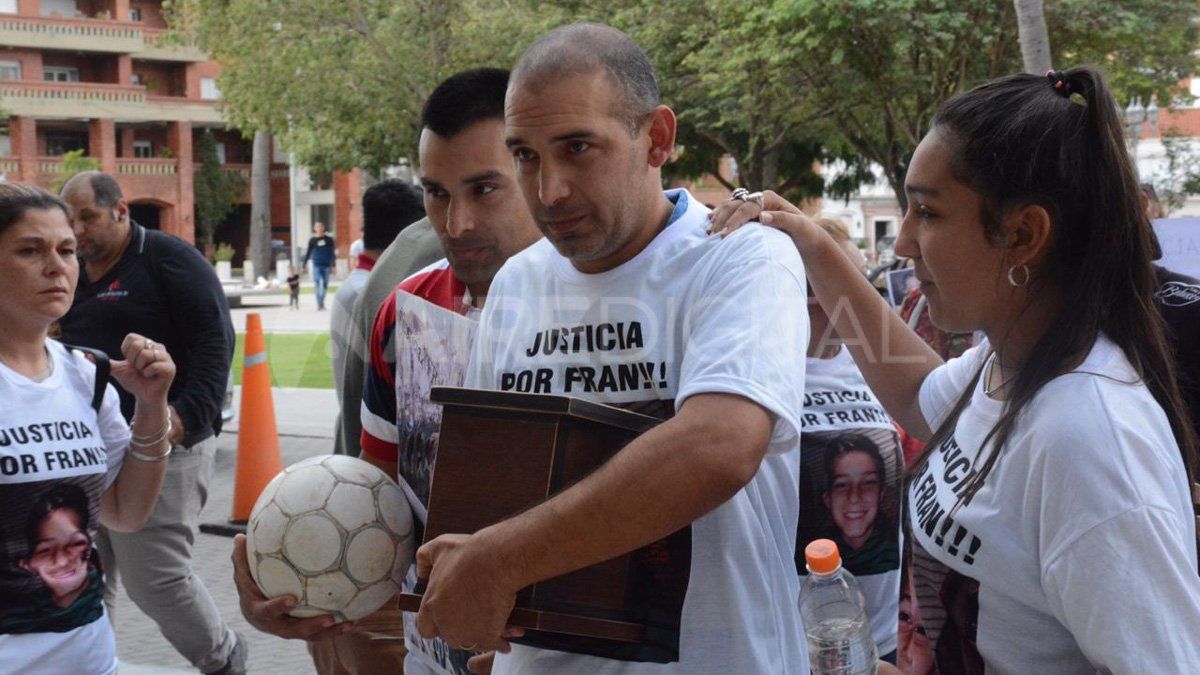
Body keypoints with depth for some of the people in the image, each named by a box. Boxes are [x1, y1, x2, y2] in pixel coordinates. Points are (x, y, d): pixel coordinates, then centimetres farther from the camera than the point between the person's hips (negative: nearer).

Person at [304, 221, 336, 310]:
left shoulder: (329, 239, 6)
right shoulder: (312, 240, 5)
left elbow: (332, 253, 7)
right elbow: (308, 253, 10)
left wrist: (333, 265, -2)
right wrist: (303, 265, 7)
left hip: (326, 265, 1)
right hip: (316, 265, -1)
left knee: (325, 285, 7)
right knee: (317, 284, -14)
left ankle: (322, 303, 22)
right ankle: (319, 304, -16)